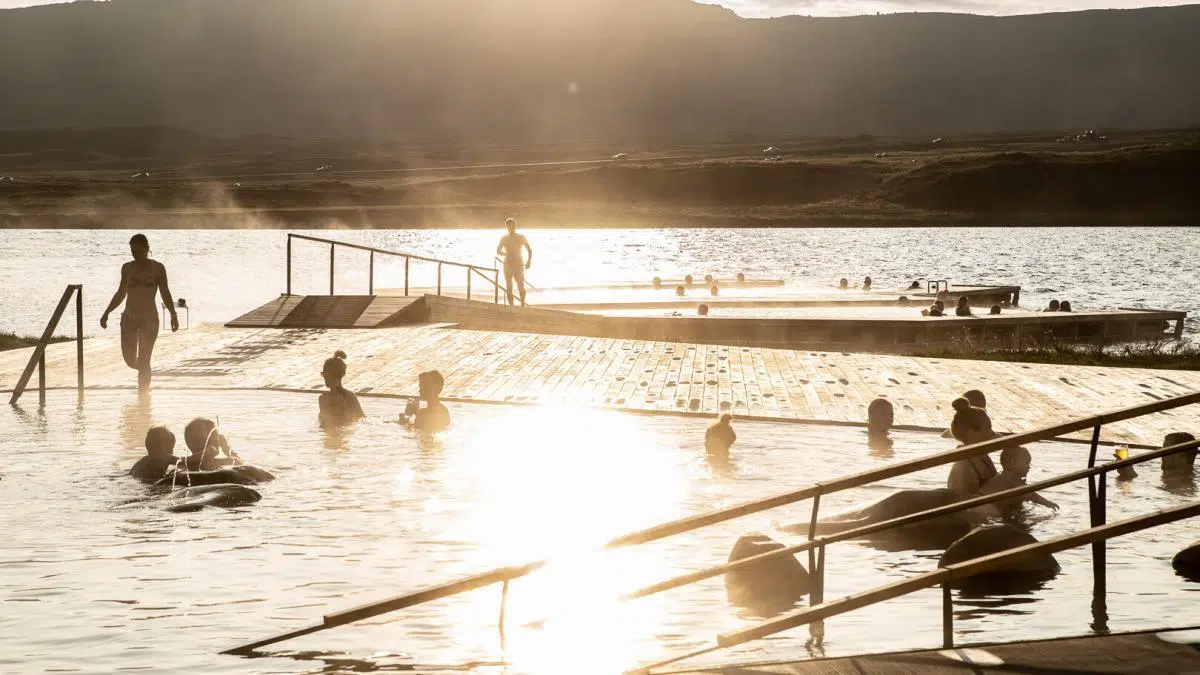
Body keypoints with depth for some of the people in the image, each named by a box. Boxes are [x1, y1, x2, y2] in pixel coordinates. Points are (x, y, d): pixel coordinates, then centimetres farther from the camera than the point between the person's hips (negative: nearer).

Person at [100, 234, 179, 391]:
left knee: (143, 361, -9)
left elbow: (165, 294, 1)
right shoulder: (127, 268, 8)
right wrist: (106, 313, 17)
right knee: (130, 360, 0)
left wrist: (173, 315, -9)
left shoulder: (157, 268, -1)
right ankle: (144, 371, 33)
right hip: (129, 318, 3)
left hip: (150, 318, -3)